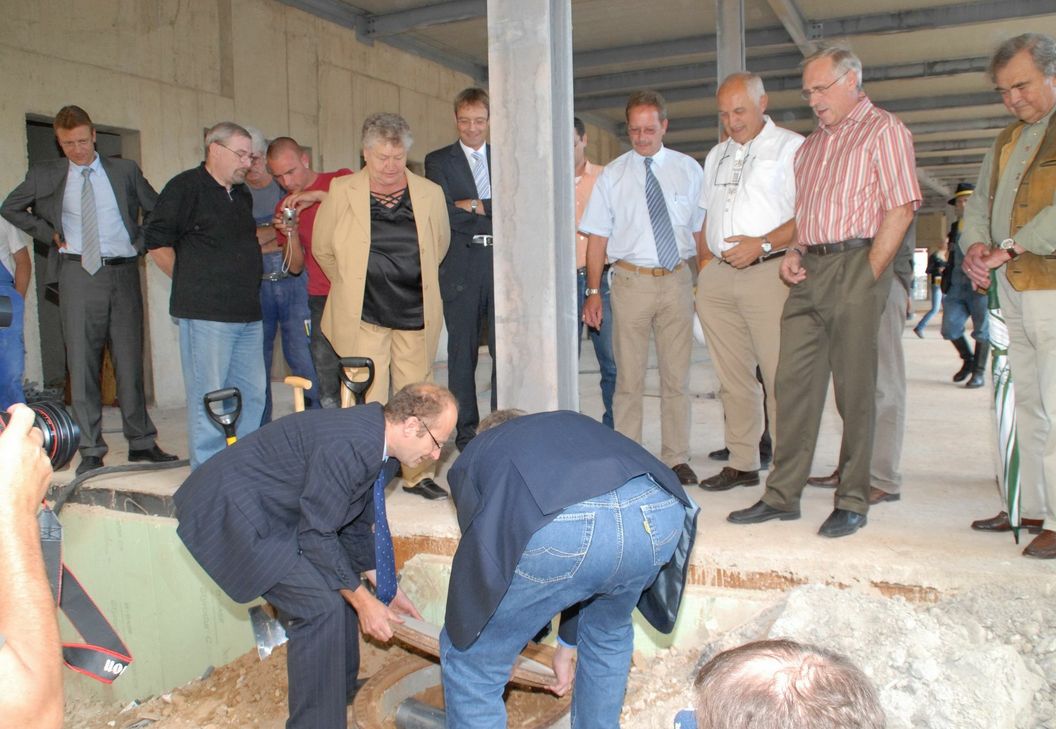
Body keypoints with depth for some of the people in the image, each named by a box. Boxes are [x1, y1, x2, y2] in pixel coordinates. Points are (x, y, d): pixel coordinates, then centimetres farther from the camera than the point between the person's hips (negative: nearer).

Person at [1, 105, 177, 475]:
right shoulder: (45, 175, 7)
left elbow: (156, 209, 18)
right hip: (77, 274, 0)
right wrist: (48, 233, 7)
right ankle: (91, 450, 6)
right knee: (82, 362, -1)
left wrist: (141, 242, 5)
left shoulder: (125, 170, 8)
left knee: (130, 360, 5)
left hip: (123, 272, 1)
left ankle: (142, 442, 15)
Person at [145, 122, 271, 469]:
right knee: (208, 398, -3)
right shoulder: (186, 187, -4)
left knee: (252, 395, 9)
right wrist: (192, 282, -1)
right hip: (206, 313, -8)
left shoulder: (242, 195, 20)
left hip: (248, 313, 8)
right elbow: (158, 243, -6)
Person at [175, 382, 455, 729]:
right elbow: (316, 535, -24)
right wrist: (362, 601, -14)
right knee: (321, 606, -16)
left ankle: (340, 690, 34)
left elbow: (357, 527, 12)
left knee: (342, 587, 14)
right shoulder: (348, 444, -30)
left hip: (272, 510, 10)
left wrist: (387, 590, 13)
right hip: (232, 510, -10)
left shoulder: (379, 447, 0)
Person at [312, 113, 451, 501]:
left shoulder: (430, 193, 4)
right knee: (368, 401, -1)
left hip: (416, 313, 2)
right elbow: (322, 247, 10)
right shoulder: (341, 192, -1)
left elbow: (439, 246, 18)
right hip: (363, 316, -2)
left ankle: (418, 474, 21)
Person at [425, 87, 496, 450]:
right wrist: (495, 213, -7)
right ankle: (466, 431, 13)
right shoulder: (438, 161, 7)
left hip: (502, 261, 2)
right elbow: (443, 213, -7)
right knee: (463, 352, 4)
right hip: (461, 266, -2)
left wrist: (476, 207, -7)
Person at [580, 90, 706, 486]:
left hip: (678, 279, 2)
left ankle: (676, 458, 17)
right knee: (629, 377, 3)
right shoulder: (612, 175, 4)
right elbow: (598, 237, 2)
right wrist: (593, 291, -4)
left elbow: (701, 227, 9)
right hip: (631, 280, -1)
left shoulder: (689, 170, 7)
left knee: (677, 376, 7)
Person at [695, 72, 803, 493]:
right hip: (717, 277, 6)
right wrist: (705, 259, 13)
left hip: (767, 272, -6)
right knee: (732, 376, 8)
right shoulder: (716, 156, 23)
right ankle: (742, 464, 16)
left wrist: (763, 244, -16)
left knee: (779, 375, -8)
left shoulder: (790, 147, 3)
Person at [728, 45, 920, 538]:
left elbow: (900, 209, -8)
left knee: (854, 390, -2)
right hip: (808, 272, 7)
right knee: (794, 383, 3)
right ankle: (782, 496, 10)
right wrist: (794, 253, 6)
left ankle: (852, 503, 9)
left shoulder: (883, 130, 1)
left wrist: (868, 276, -13)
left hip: (856, 264, -6)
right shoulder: (811, 144, 22)